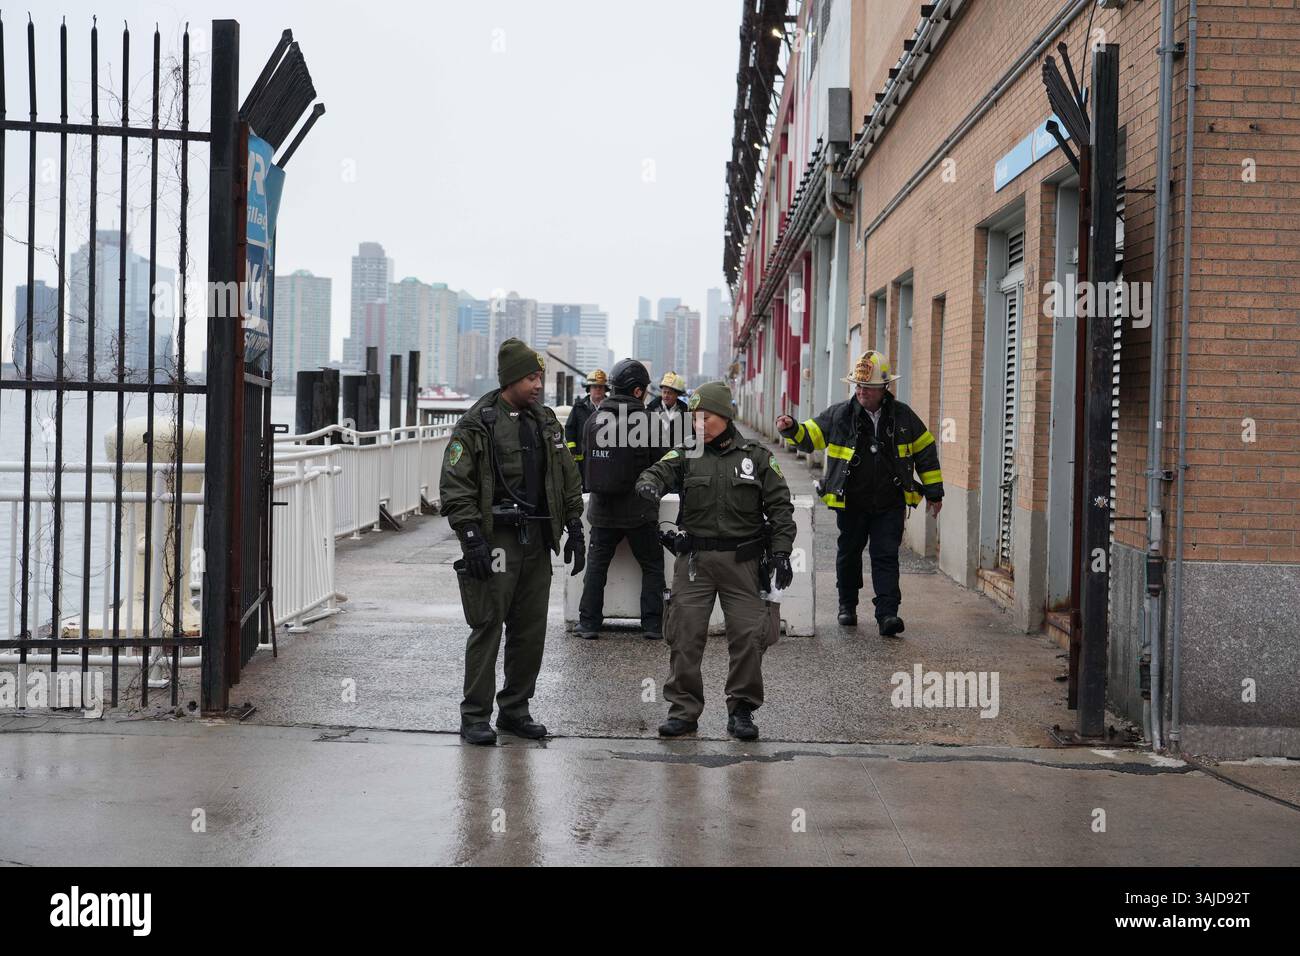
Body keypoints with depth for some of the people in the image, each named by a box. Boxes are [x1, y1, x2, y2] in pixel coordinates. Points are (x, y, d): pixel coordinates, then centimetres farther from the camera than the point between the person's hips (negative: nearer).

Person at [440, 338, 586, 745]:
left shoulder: (546, 422, 13)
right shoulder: (477, 424, -7)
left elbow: (568, 479, 19)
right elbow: (455, 486, -10)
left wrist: (574, 529, 12)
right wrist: (471, 537, -16)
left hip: (537, 541, 6)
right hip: (494, 539, -6)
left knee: (531, 630, 9)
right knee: (487, 628, -4)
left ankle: (515, 709, 21)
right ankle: (475, 716, 4)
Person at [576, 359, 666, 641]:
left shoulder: (594, 419, -1)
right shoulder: (647, 421, -14)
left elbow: (585, 458, 9)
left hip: (602, 510, 3)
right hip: (639, 510, -3)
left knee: (596, 564, 13)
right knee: (652, 565, 11)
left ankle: (589, 622, 12)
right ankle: (653, 623, 8)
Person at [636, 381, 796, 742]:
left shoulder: (757, 458, 5)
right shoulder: (686, 455, 8)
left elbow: (780, 506, 5)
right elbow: (658, 471, -9)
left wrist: (781, 552, -4)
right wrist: (649, 484, -33)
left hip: (741, 561, -1)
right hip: (694, 560, 1)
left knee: (748, 636, -2)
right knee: (685, 634, -1)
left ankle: (741, 709, 12)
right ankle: (684, 709, 10)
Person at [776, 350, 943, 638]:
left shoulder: (902, 416, 0)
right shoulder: (839, 414, -2)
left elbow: (925, 450, 9)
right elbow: (809, 436, 3)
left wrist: (934, 492, 10)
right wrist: (791, 429, -20)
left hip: (890, 505, -1)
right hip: (851, 504, 1)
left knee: (886, 557, -7)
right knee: (848, 554, 14)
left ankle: (887, 614, -9)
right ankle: (847, 605, 33)